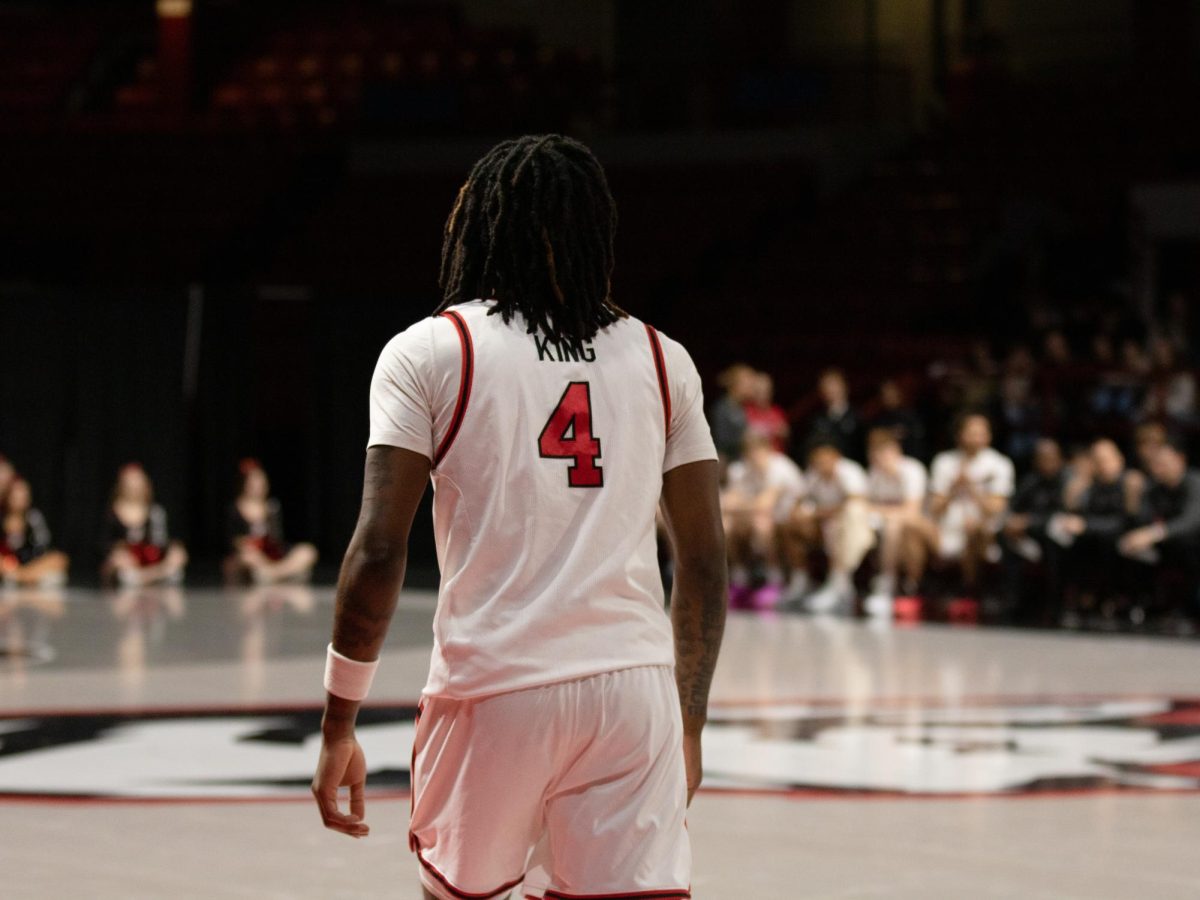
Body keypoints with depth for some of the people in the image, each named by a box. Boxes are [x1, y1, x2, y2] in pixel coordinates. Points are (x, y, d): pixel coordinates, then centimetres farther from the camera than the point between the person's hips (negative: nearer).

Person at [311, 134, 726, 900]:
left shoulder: (428, 353, 2)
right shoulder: (661, 360, 11)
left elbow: (379, 552, -6)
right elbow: (706, 562, 11)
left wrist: (340, 724, 1)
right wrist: (689, 724, 20)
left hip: (494, 690, -2)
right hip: (632, 688, 2)